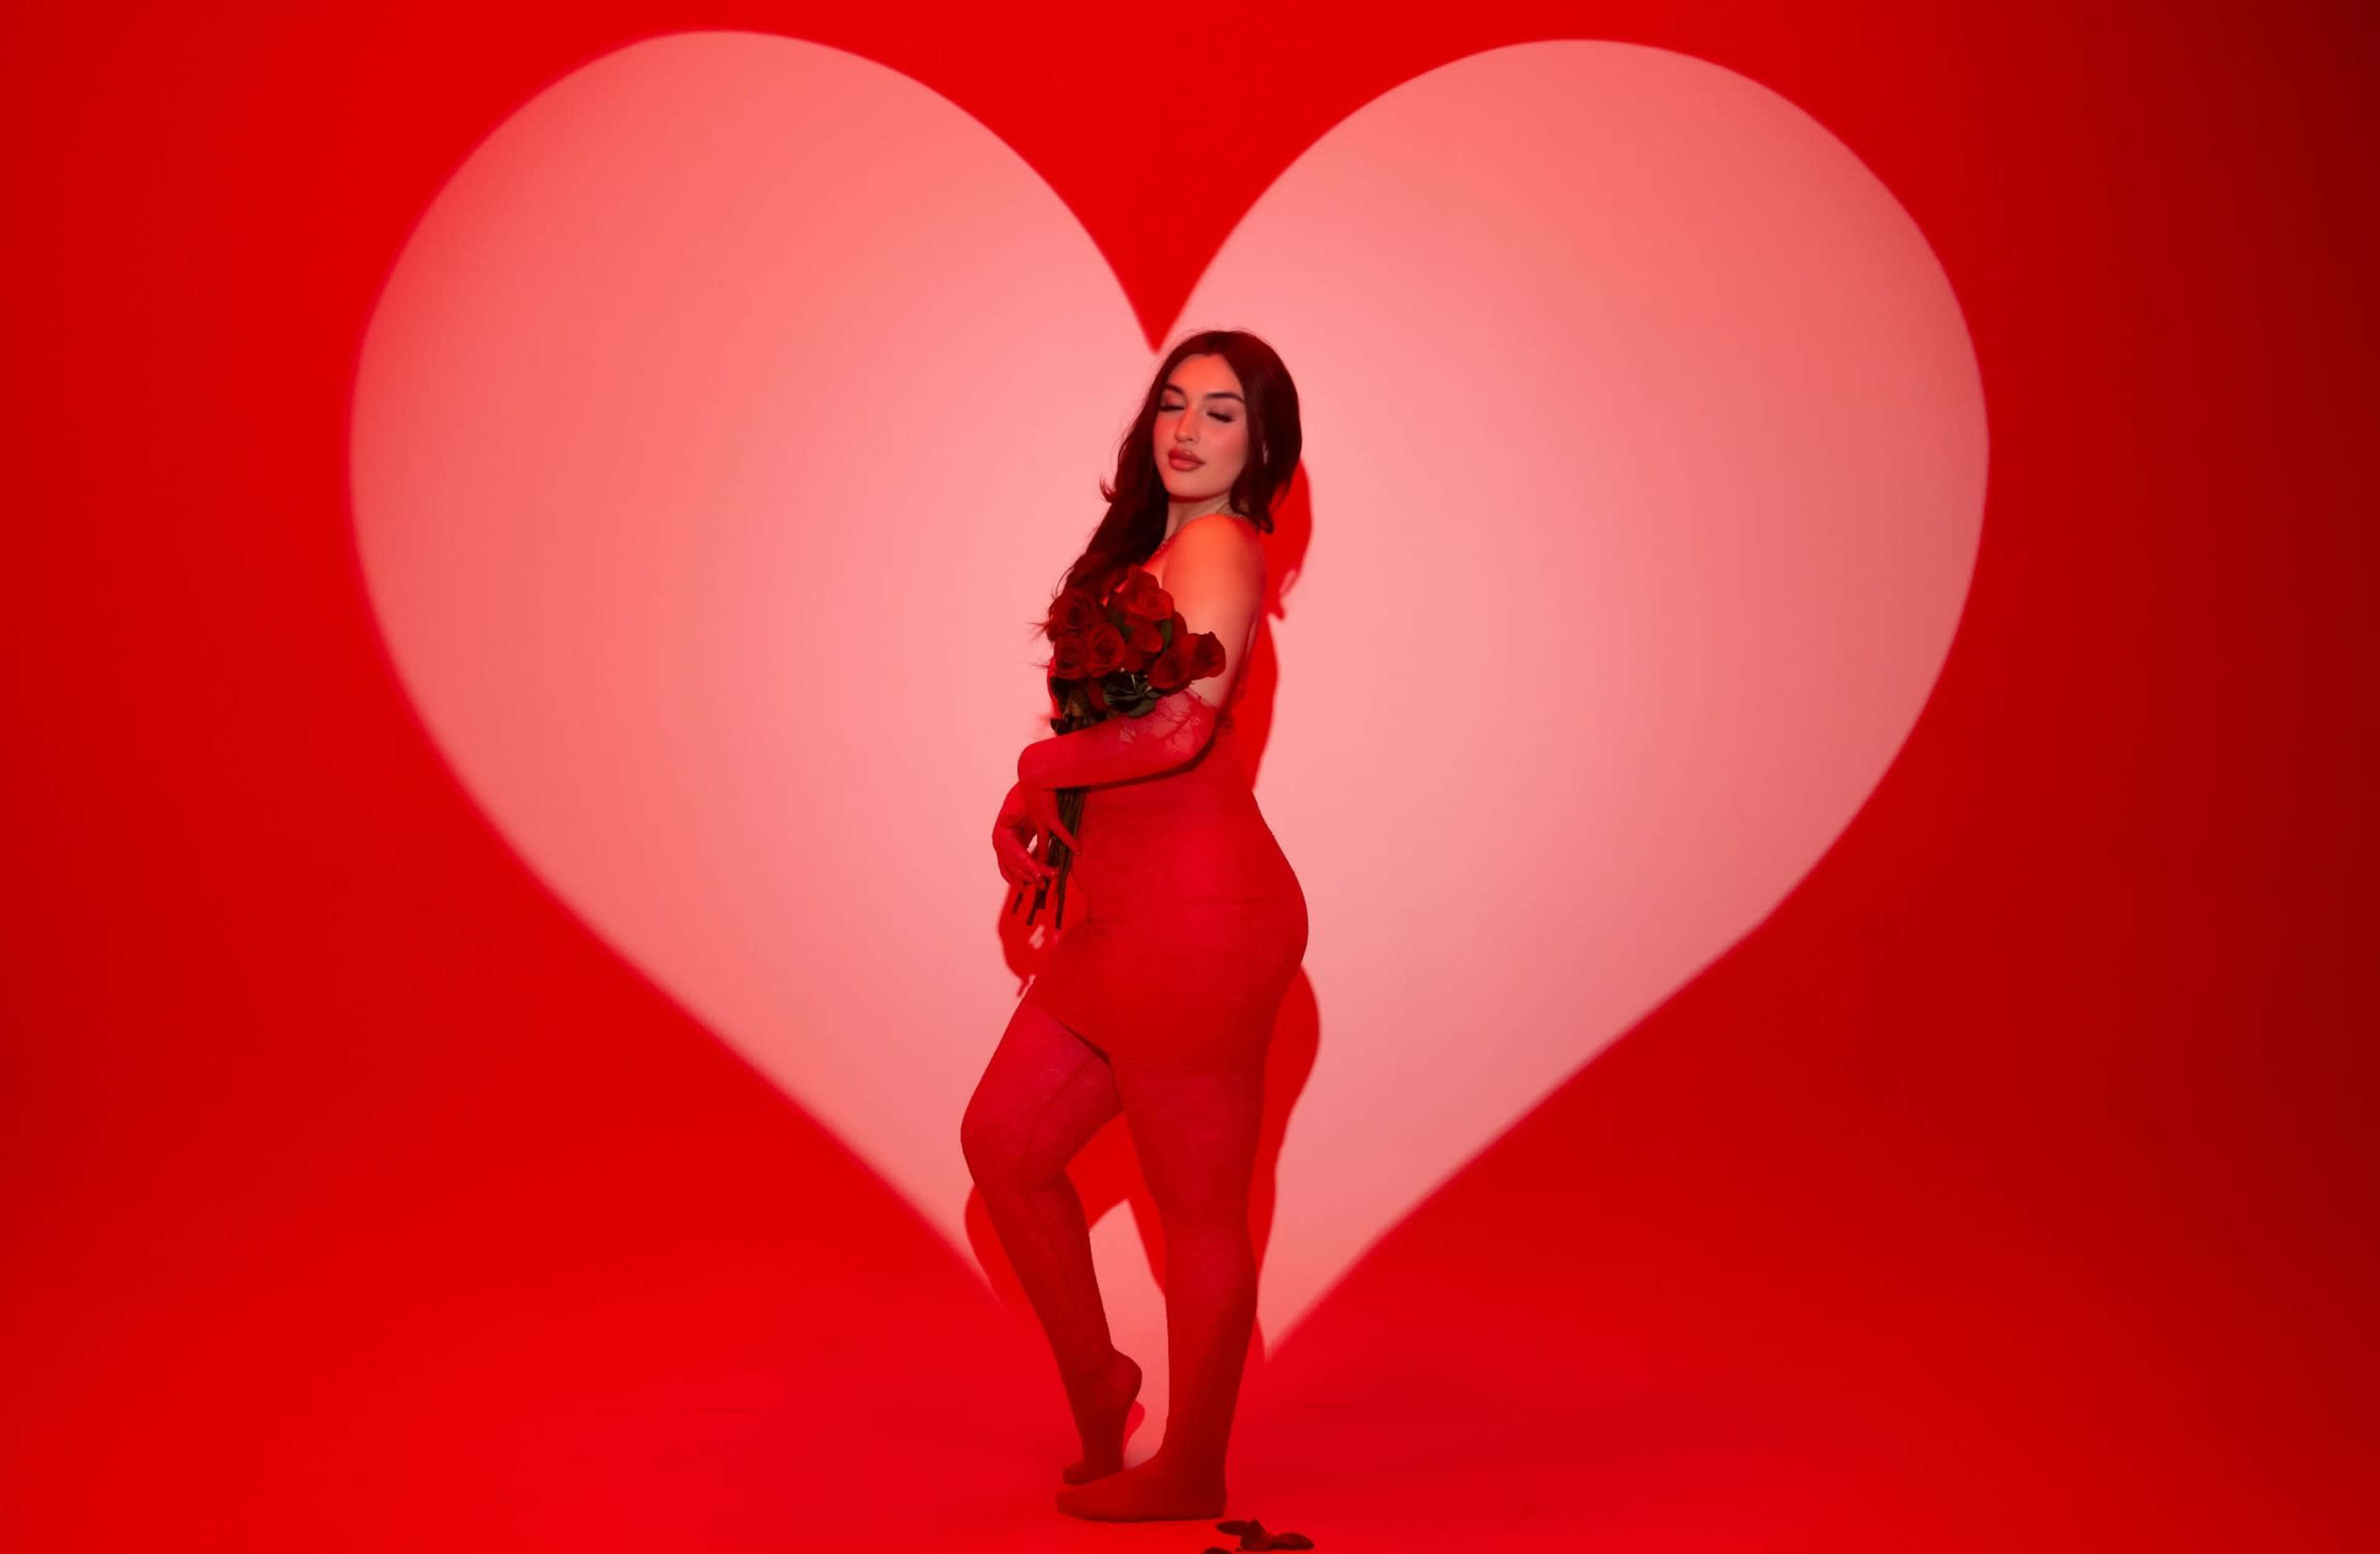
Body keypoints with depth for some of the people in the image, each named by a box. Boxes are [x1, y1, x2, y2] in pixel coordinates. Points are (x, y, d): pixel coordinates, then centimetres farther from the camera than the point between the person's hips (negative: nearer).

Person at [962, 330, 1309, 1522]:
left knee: (1197, 1207, 4)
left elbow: (1179, 721, -24)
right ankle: (1095, 1379, 32)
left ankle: (1192, 1477, 20)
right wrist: (1030, 805, 4)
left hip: (1196, 913, -10)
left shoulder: (1217, 544, -11)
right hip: (1128, 915, 10)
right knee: (1003, 1139, 15)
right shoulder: (1154, 546, 18)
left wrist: (1039, 770, -7)